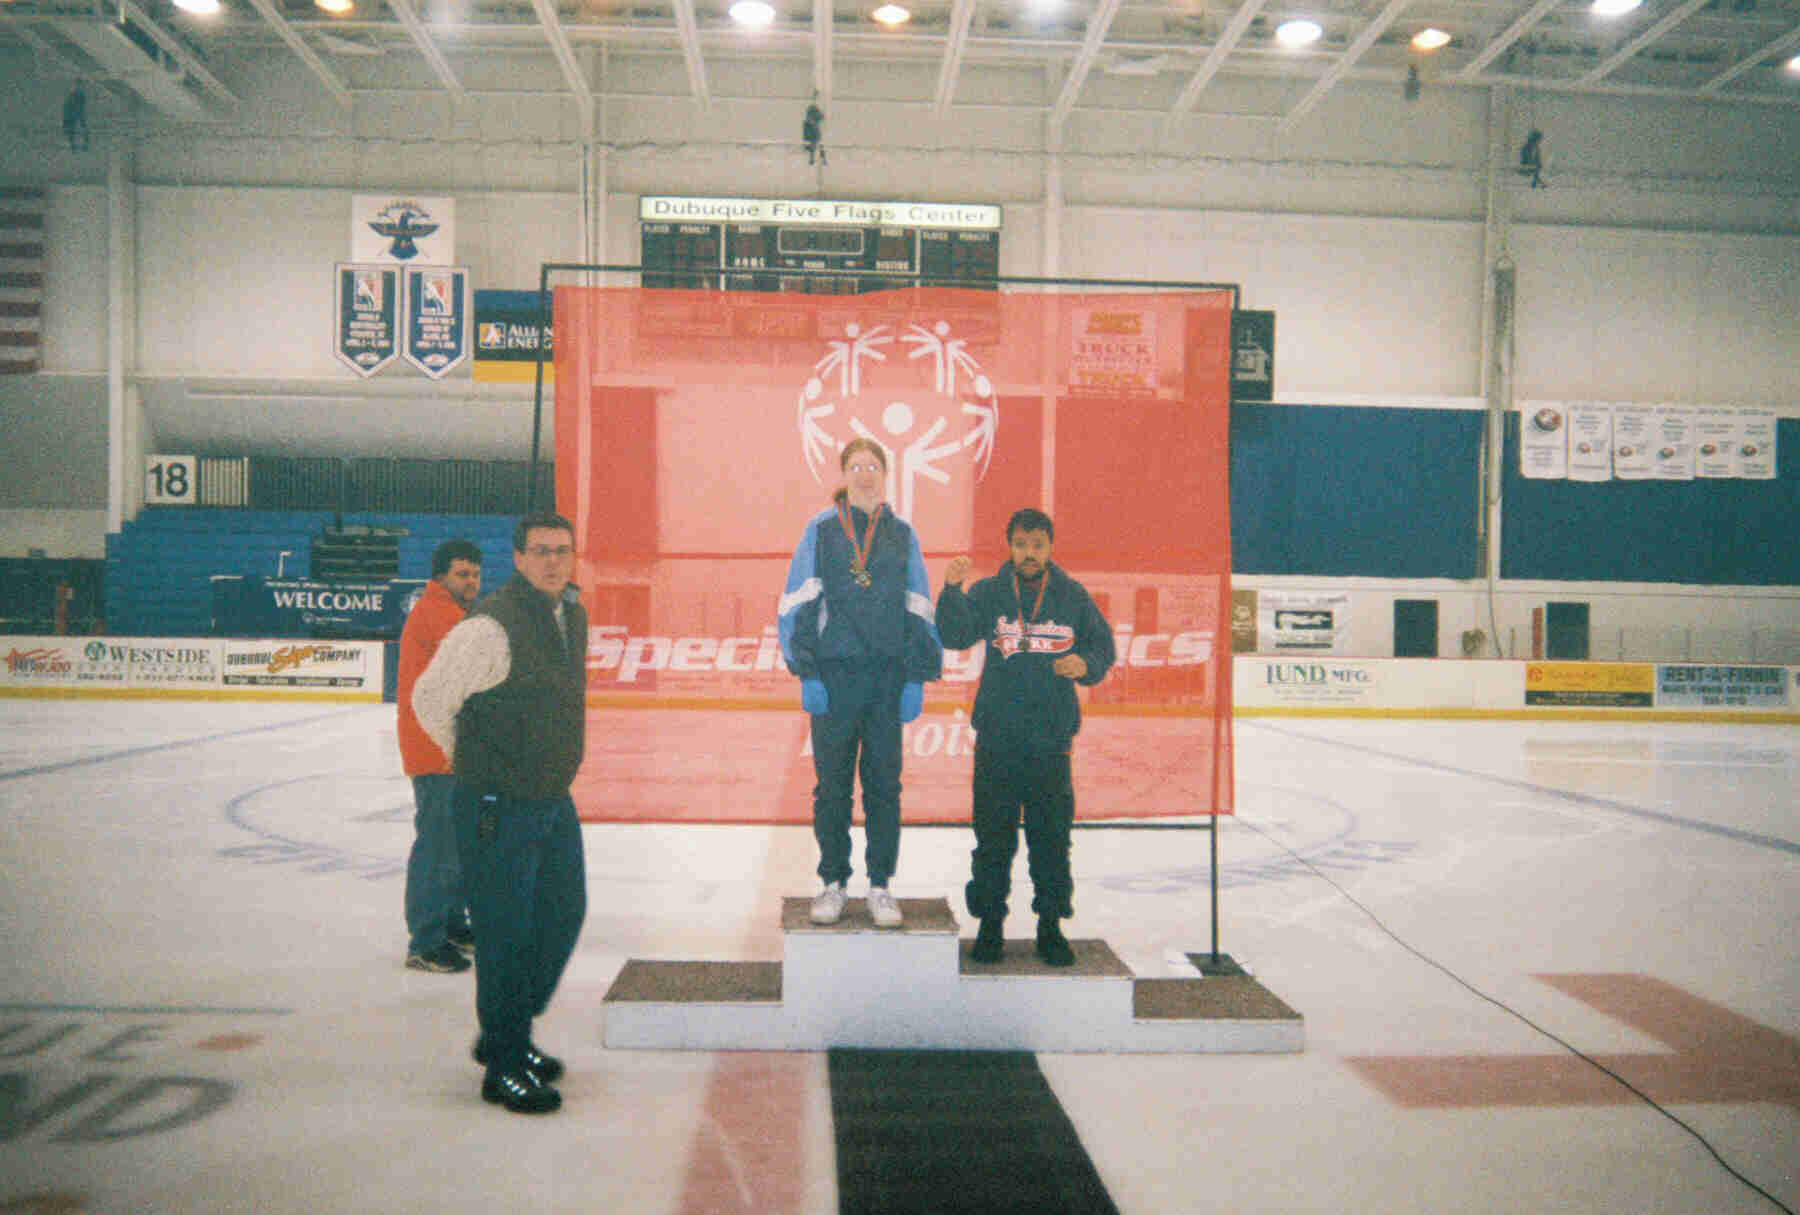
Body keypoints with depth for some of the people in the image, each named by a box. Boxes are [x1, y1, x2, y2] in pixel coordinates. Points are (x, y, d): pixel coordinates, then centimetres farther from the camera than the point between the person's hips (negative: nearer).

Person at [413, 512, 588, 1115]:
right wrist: (473, 762, 1)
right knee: (507, 931, -1)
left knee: (563, 916, 15)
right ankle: (503, 1065, 15)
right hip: (497, 808, -8)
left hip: (554, 799, 8)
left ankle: (508, 1035, 33)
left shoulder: (574, 617, 7)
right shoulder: (491, 625, -19)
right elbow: (430, 696, -13)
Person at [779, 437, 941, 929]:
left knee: (884, 785, 5)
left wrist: (916, 679, 2)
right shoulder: (821, 529, 3)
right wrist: (807, 674, -6)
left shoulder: (901, 534, 9)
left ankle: (881, 886, 15)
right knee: (831, 786, 5)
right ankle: (833, 883, 16)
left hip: (888, 676, 1)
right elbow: (796, 606, 1)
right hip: (834, 673, -1)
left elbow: (918, 611, 10)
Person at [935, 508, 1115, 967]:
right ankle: (990, 925, 17)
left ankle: (1051, 927, 18)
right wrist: (952, 589, -27)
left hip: (1052, 739, 1)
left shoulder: (1073, 597, 6)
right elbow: (955, 636, -11)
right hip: (996, 739, 0)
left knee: (1052, 836, 6)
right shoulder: (988, 593, 3)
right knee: (994, 837, 5)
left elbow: (1103, 649, 11)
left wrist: (1085, 665, -10)